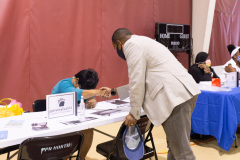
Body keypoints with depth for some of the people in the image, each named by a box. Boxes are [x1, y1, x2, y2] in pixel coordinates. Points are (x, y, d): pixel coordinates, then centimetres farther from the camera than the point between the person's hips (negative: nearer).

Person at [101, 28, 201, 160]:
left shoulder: (132, 45, -2)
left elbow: (137, 82, -10)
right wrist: (114, 91, 40)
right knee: (175, 145, 17)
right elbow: (142, 81, 35)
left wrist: (134, 113, 0)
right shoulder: (143, 42, 29)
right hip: (184, 93, 10)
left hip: (176, 96, -10)